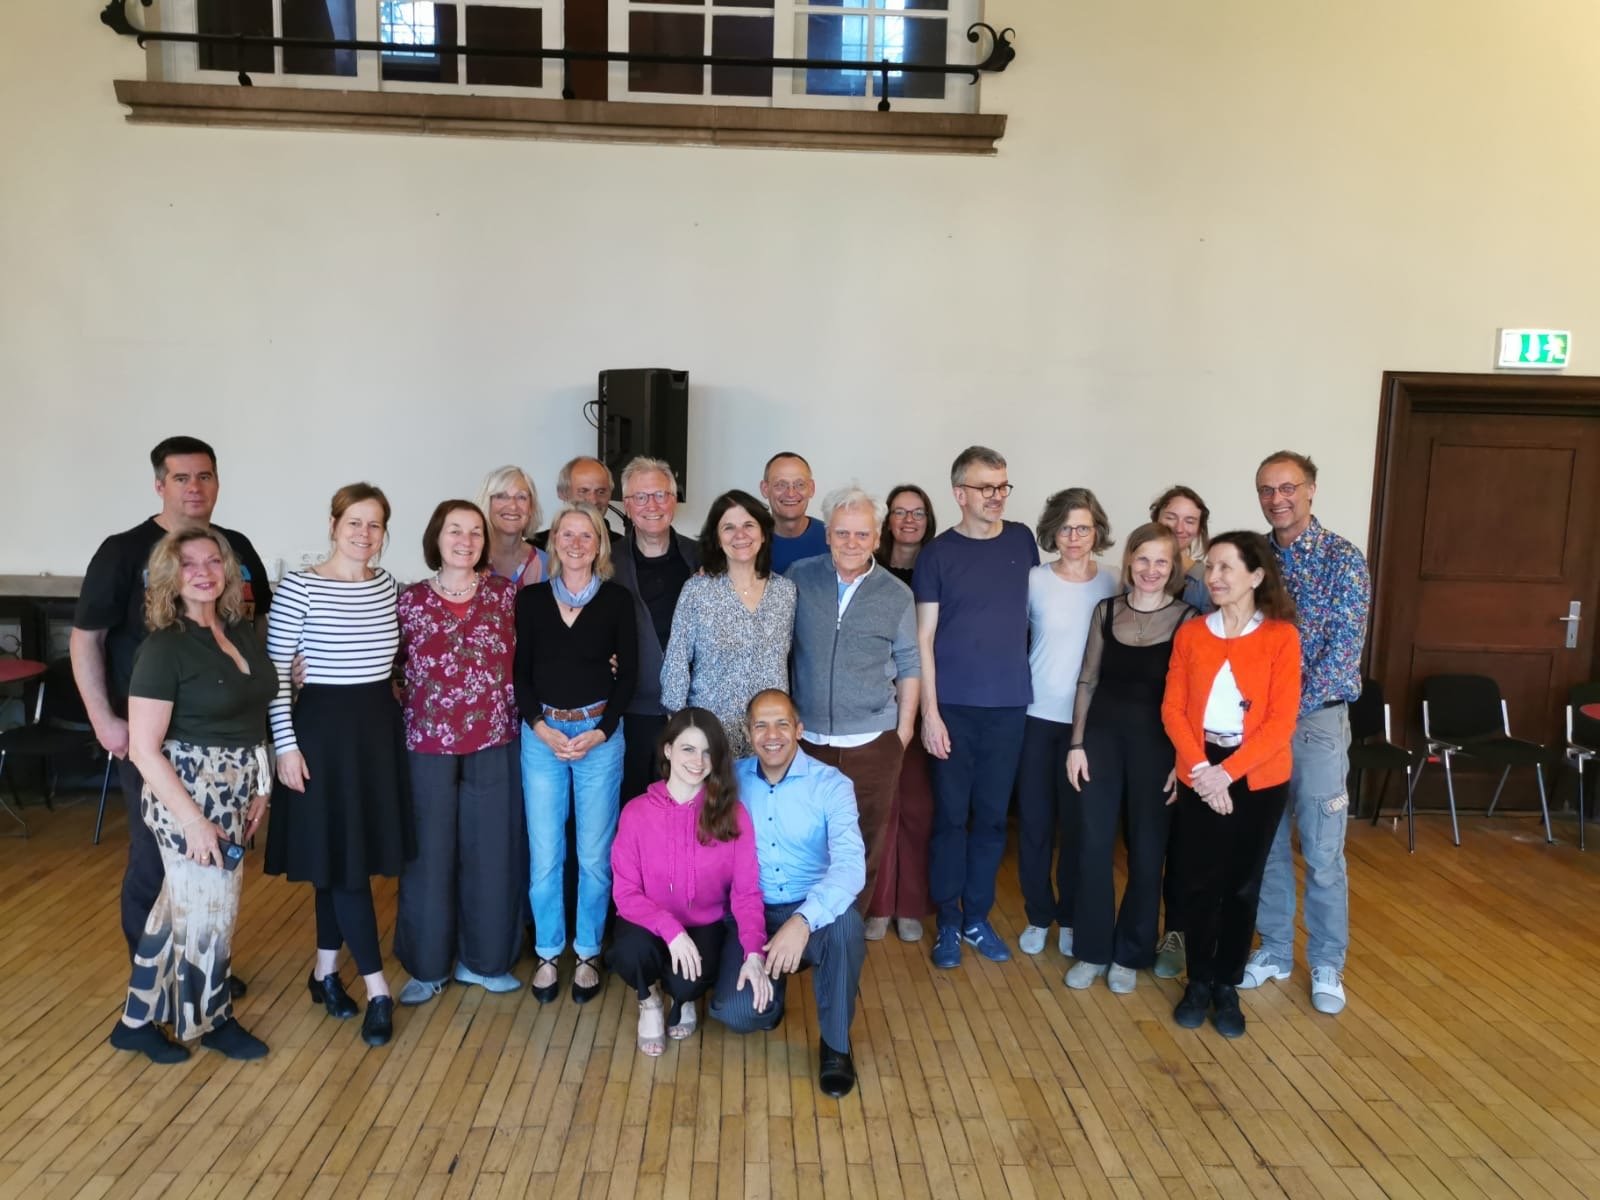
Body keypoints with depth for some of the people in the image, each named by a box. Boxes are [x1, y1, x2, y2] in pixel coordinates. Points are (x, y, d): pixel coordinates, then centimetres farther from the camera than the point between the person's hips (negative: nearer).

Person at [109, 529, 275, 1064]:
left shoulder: (241, 630, 4)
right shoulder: (164, 648, -17)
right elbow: (143, 748, -19)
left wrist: (258, 786, 10)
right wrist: (194, 820, -20)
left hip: (233, 792, 7)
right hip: (186, 795, -7)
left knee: (181, 906, 18)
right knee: (209, 909, 6)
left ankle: (141, 1018, 35)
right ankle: (211, 1019, 28)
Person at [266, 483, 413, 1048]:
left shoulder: (387, 583, 4)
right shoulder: (299, 588, -12)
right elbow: (275, 672, -10)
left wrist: (391, 706, 13)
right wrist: (286, 745, -12)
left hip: (379, 725, 6)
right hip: (324, 726, -6)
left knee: (355, 856, 13)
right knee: (340, 856, -1)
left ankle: (325, 971, 29)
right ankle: (378, 990, 6)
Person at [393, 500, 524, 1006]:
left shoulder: (505, 593, 1)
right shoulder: (410, 600, 0)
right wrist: (410, 707, -3)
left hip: (495, 744, 1)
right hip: (429, 746, -1)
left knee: (492, 851, 9)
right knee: (430, 854, 8)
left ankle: (482, 958, 27)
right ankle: (428, 966, 24)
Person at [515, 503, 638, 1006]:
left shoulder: (617, 599, 1)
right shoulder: (531, 598, 5)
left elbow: (627, 673, 1)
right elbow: (519, 671, 4)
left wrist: (599, 733, -9)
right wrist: (542, 729, -8)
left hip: (599, 734, -1)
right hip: (541, 734, 1)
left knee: (595, 853, 4)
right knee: (544, 854, 4)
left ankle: (588, 955, 20)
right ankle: (547, 954, 21)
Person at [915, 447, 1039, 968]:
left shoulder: (1022, 541, 6)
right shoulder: (938, 553, -2)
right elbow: (924, 638, -3)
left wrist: (1033, 681, 9)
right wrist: (930, 712, -9)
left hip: (1009, 706, 3)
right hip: (953, 707, -2)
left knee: (991, 817, 9)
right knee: (951, 816, 4)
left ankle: (977, 918, 23)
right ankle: (948, 924, 17)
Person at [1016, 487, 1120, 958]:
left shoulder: (1112, 586, 0)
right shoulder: (1034, 581, -2)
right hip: (1036, 716, 0)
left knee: (1078, 822, 7)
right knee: (1034, 819, 6)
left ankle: (1070, 916, 25)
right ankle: (1039, 916, 23)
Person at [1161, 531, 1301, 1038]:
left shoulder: (1281, 636, -4)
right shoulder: (1190, 633, 3)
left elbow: (1281, 721, -9)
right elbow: (1172, 709, -1)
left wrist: (1229, 770, -16)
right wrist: (1202, 768, -14)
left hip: (1259, 778, -1)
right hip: (1199, 776, 2)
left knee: (1242, 884, 9)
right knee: (1197, 882, 4)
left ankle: (1228, 986, 24)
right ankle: (1198, 981, 23)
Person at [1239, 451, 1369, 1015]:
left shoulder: (1342, 559, -7)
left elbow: (1343, 649, -14)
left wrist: (1292, 705, -20)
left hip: (1317, 720, -4)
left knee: (1322, 853, 5)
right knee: (1265, 845, 12)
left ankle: (1327, 965, 21)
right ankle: (1275, 950, 27)